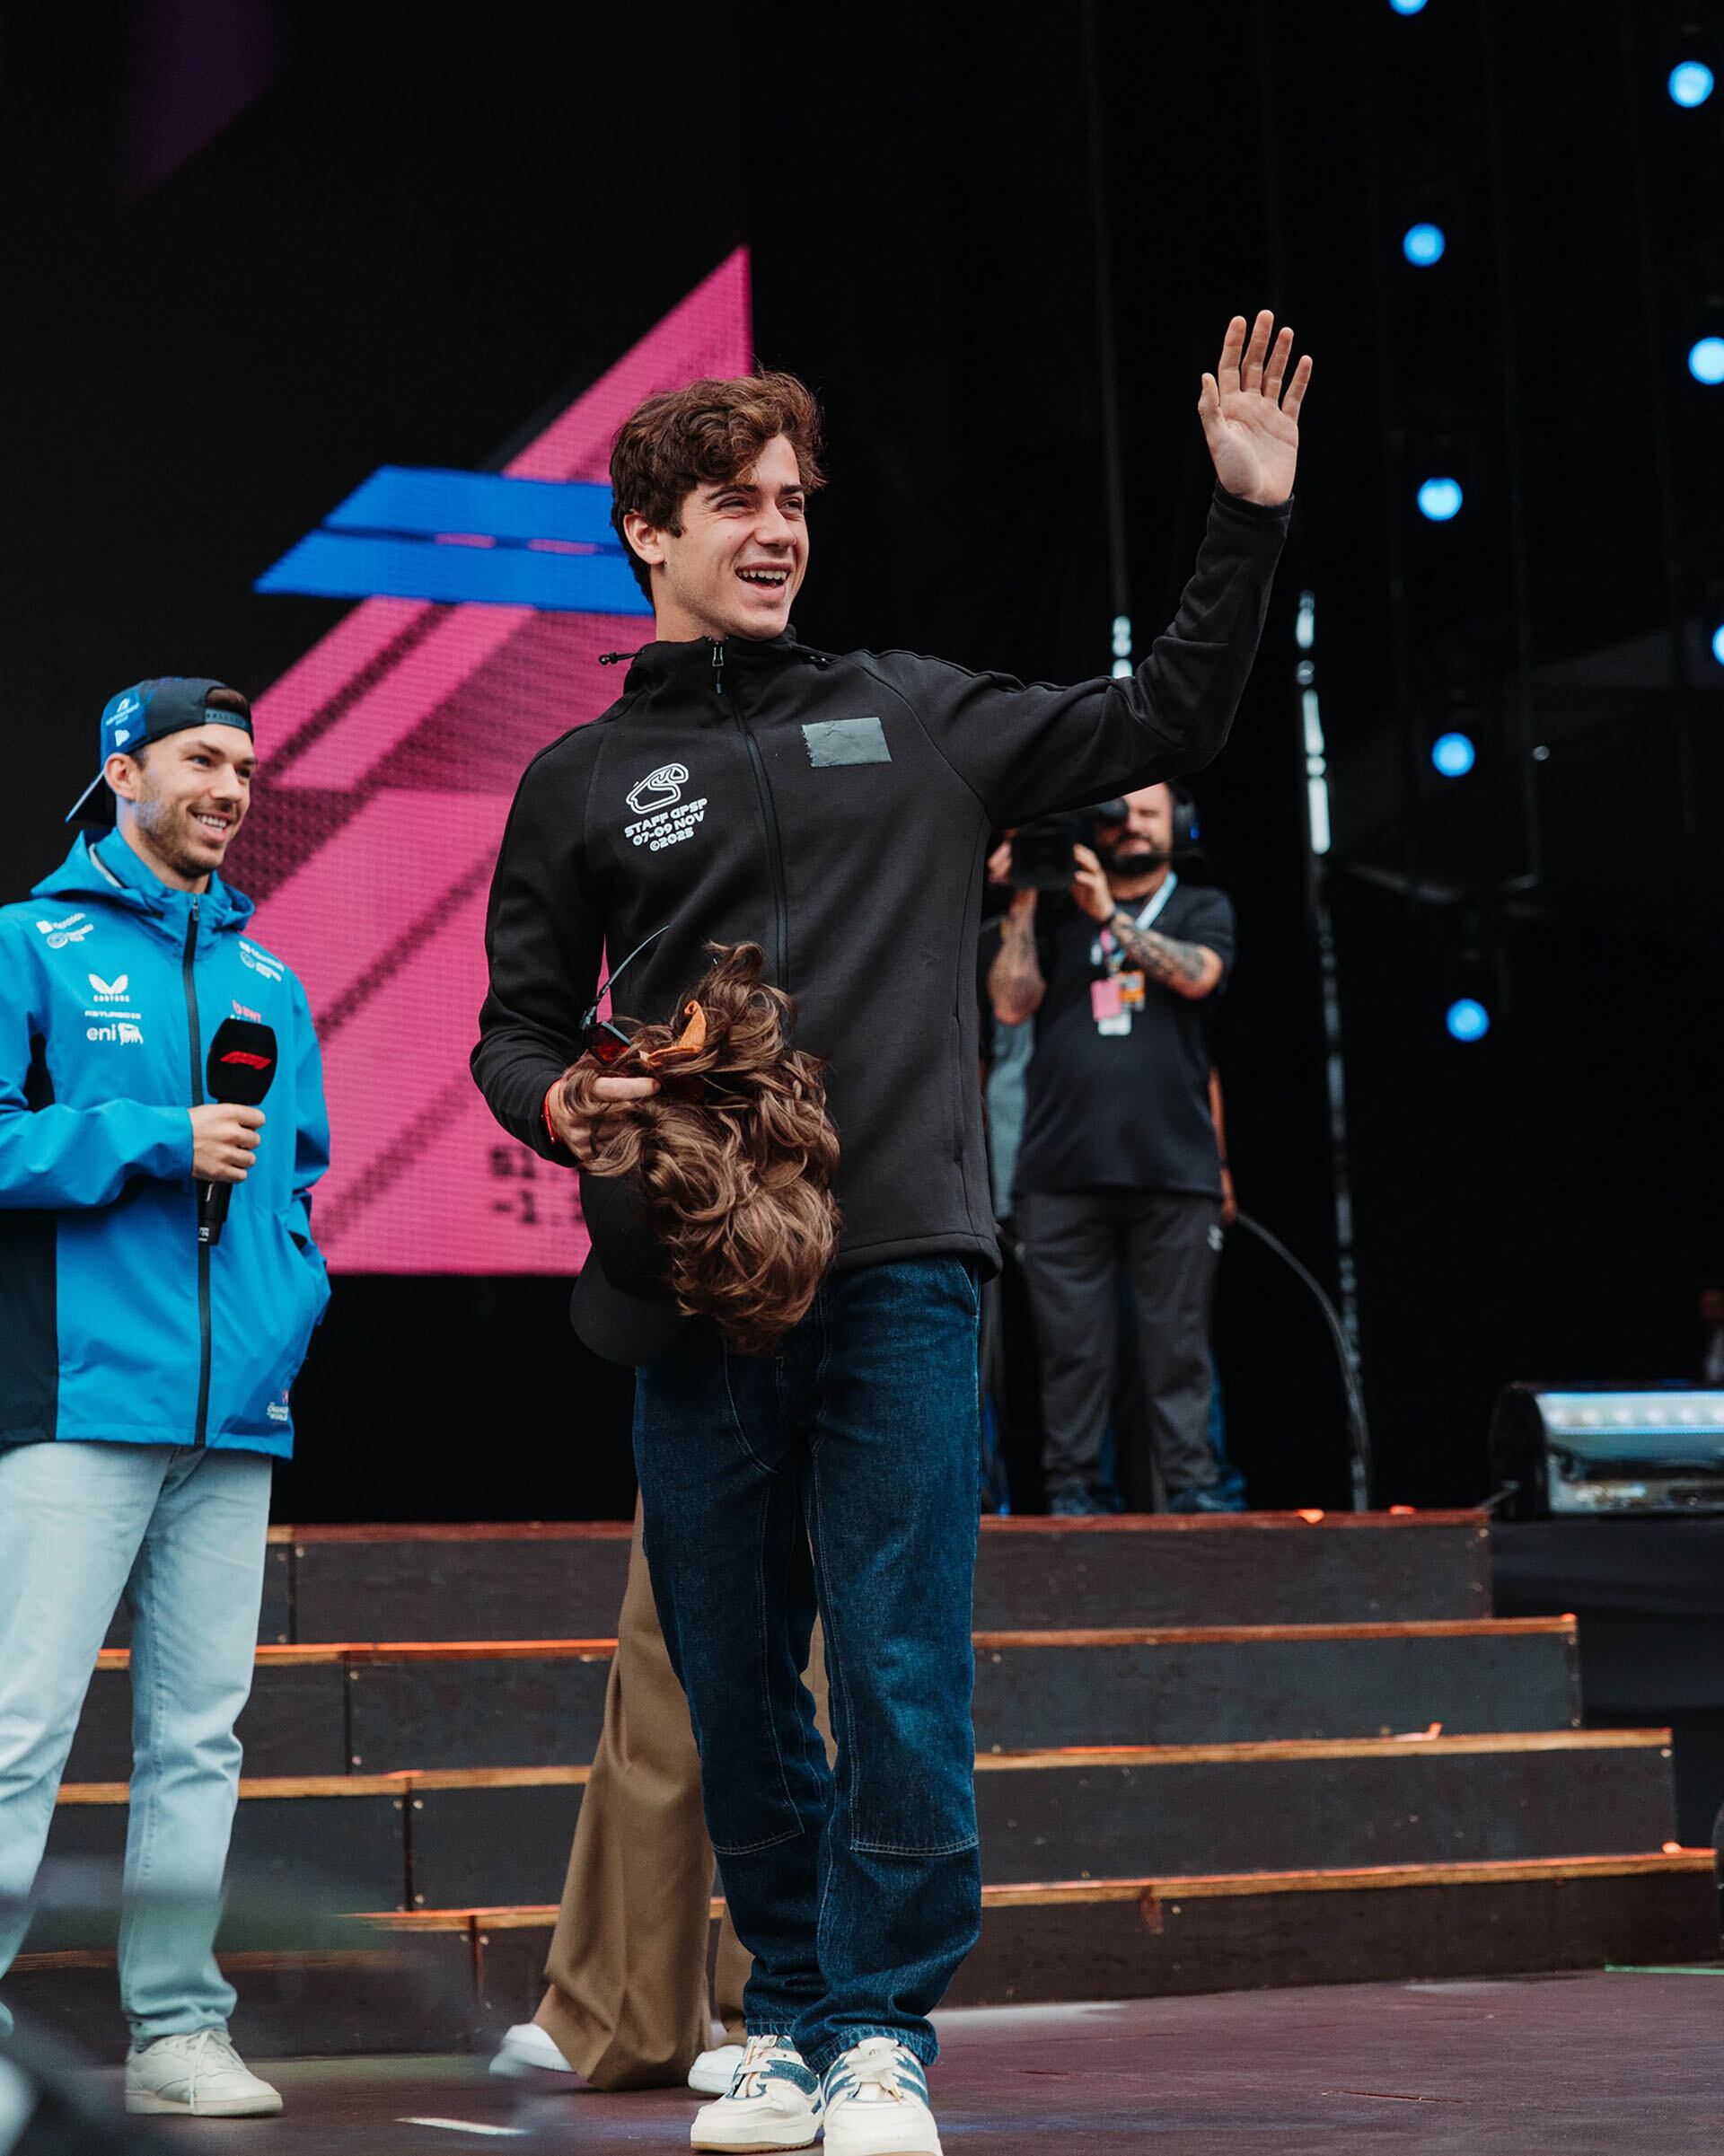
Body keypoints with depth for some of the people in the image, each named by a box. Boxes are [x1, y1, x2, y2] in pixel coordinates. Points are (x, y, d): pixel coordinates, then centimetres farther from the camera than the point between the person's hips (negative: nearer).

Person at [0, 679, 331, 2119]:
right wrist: (160, 1141, -12)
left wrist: (292, 1304, 5)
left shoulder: (270, 983, 19)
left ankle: (179, 2027, 14)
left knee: (199, 1732, 8)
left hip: (237, 1410, 5)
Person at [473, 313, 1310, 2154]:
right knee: (733, 1686, 6)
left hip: (900, 1274, -1)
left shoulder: (912, 717, 13)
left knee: (901, 1674, -6)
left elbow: (1161, 727, 18)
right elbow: (517, 1030, 15)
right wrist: (563, 1104, -8)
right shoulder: (583, 780, 13)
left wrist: (1246, 515, 10)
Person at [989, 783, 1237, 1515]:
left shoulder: (1201, 908, 14)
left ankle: (1192, 1484, 0)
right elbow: (1012, 1003, 5)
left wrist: (1110, 914, -10)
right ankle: (1070, 1492, 3)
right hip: (1062, 1171, 1)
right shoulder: (1055, 914, 16)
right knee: (1073, 1344, 0)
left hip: (1173, 1169, -1)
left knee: (1178, 1340, -2)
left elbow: (1197, 974, -7)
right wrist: (1022, 905, -1)